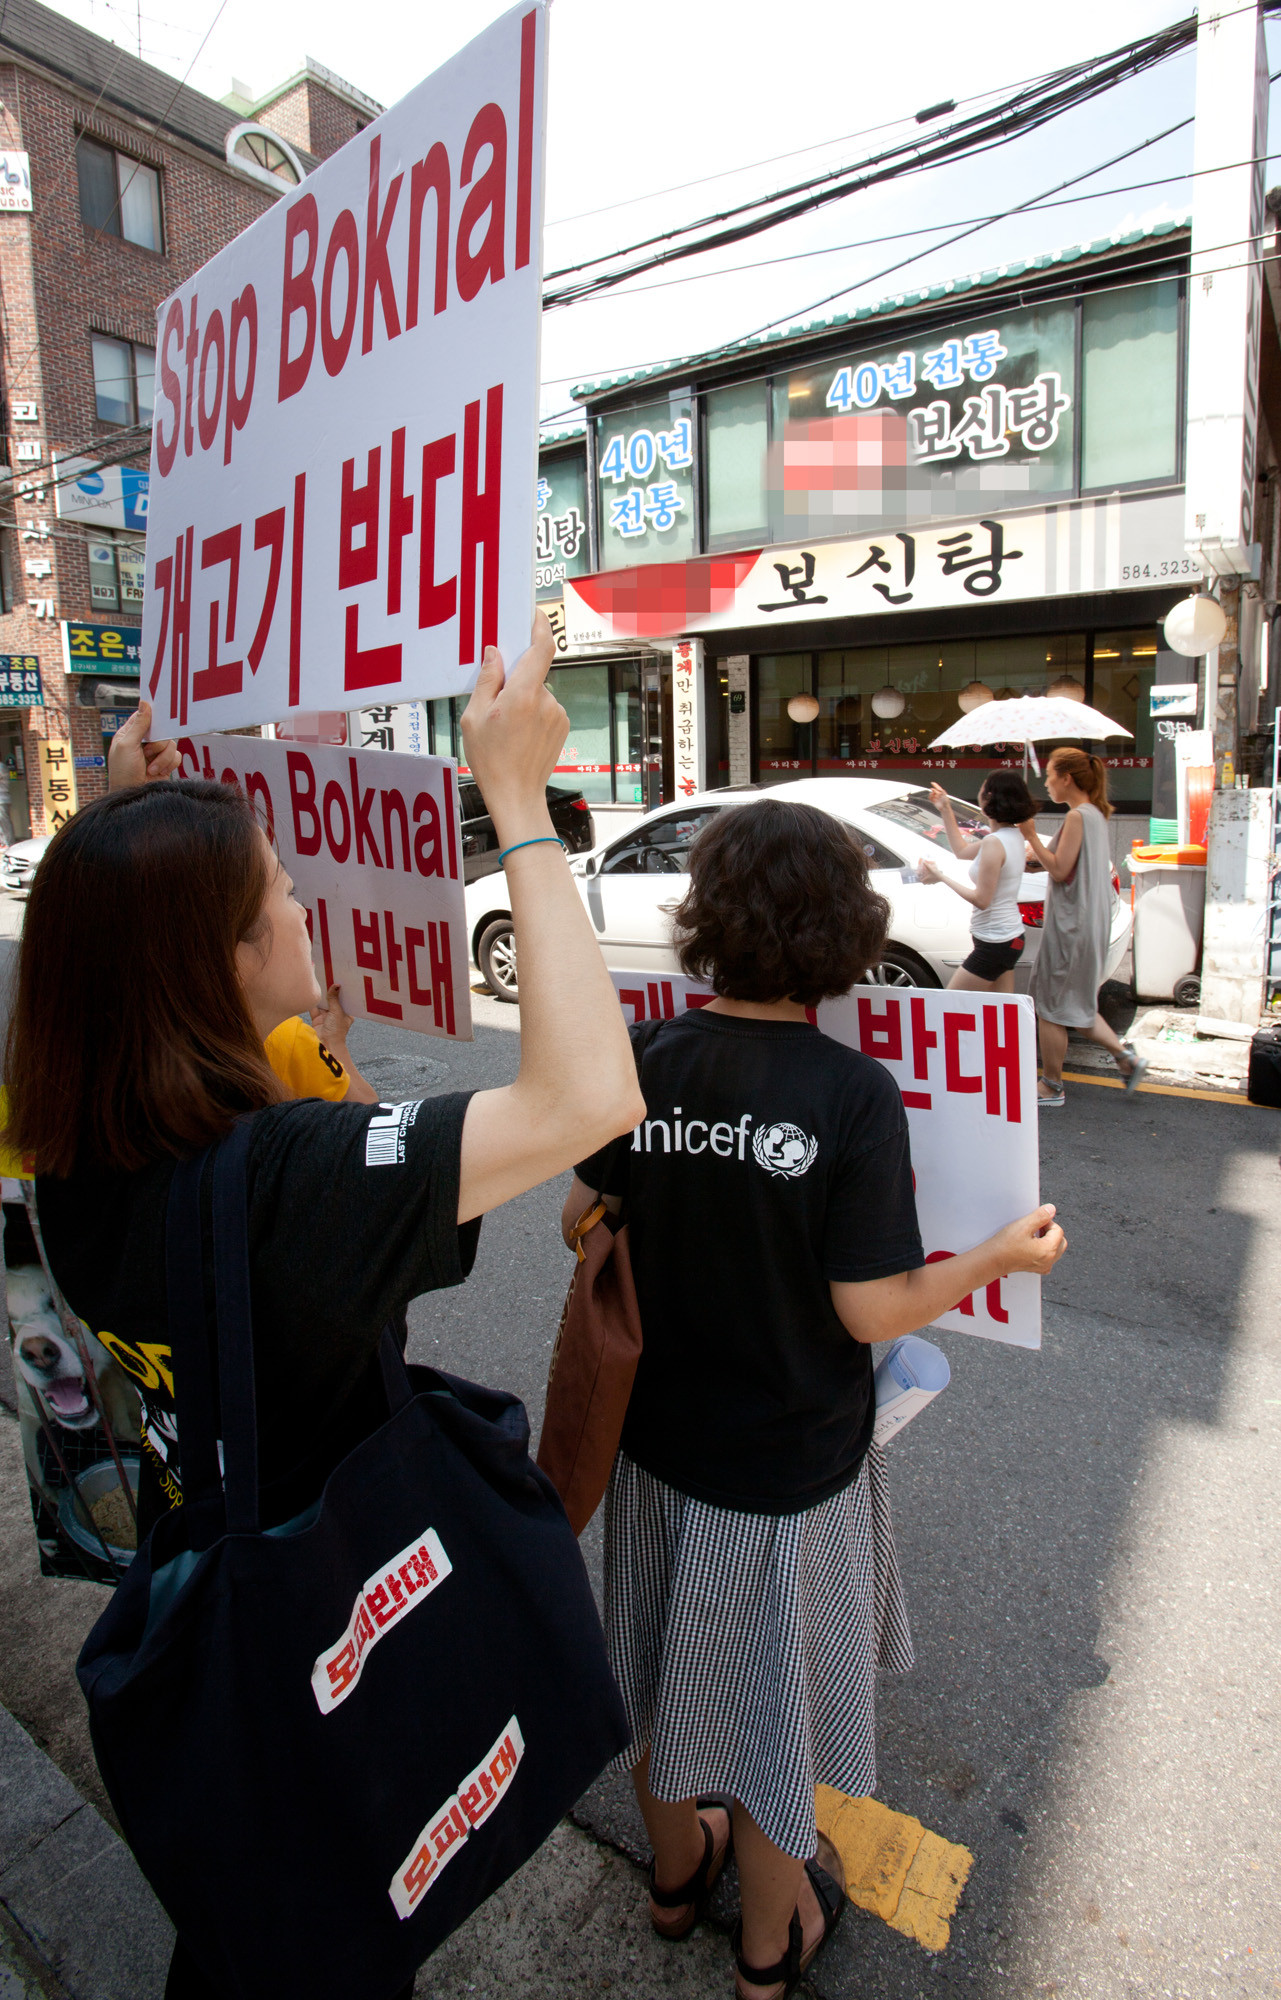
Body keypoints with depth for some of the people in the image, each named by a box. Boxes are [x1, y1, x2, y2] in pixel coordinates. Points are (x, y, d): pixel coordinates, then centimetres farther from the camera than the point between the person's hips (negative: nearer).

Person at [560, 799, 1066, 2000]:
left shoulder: (647, 1060, -14)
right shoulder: (853, 1096, -25)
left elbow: (581, 1221, -3)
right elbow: (873, 1311, -21)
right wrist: (1001, 1256, -5)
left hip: (658, 1438, 4)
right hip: (791, 1462, -3)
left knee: (668, 1656, 27)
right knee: (776, 1680, 22)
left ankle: (676, 1866, 55)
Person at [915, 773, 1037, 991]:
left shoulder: (994, 842, -22)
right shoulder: (1014, 836, 9)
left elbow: (982, 899, -22)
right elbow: (962, 851, 23)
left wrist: (941, 877, -14)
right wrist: (946, 810, 22)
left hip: (994, 943, -10)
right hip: (1011, 937, 10)